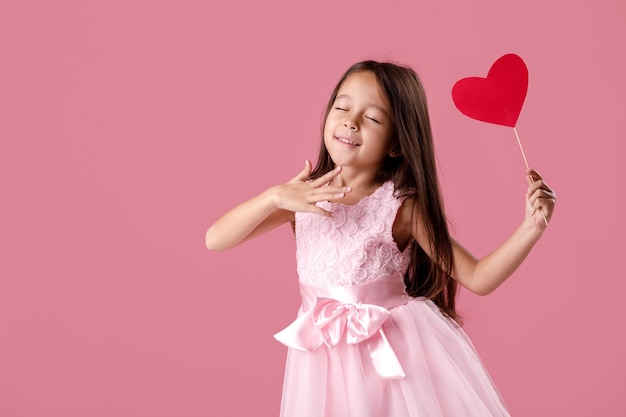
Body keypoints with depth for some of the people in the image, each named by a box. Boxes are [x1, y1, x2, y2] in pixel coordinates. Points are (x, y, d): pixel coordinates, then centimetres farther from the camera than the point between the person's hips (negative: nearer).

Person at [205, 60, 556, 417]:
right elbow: (215, 240, -9)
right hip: (326, 357, 3)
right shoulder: (303, 193, -2)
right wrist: (275, 196, -23)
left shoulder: (401, 206, -10)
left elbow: (477, 278, -10)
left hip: (393, 350, -2)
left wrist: (532, 228, -23)